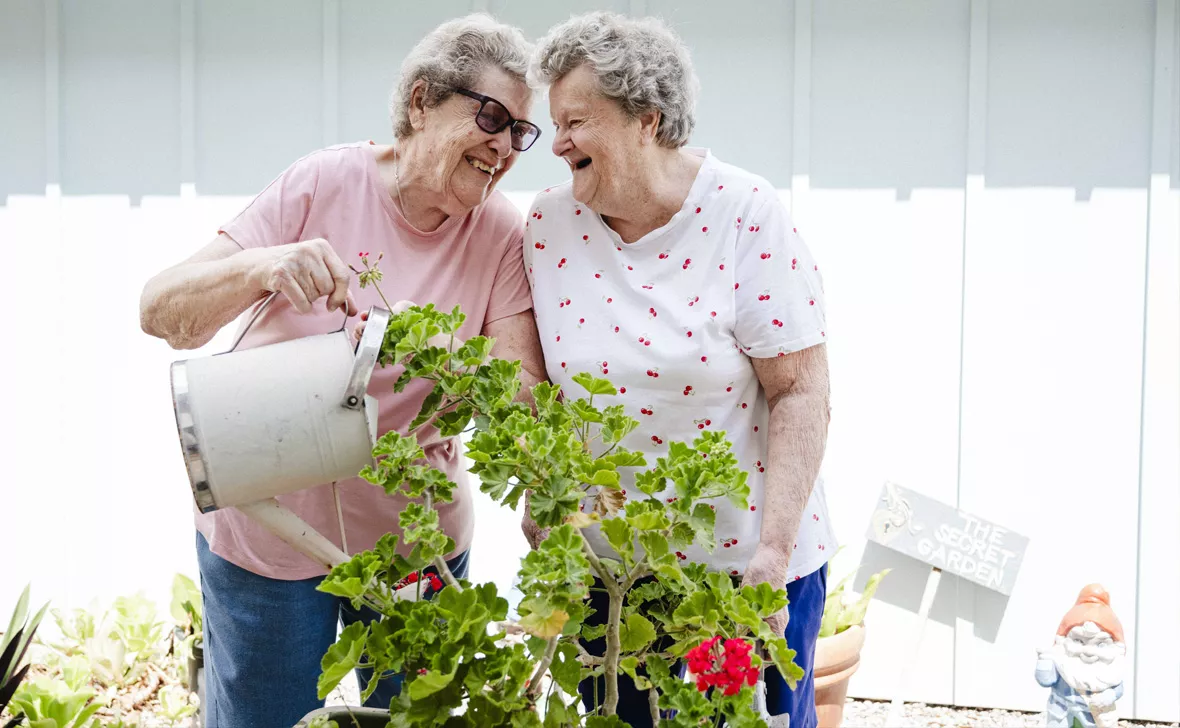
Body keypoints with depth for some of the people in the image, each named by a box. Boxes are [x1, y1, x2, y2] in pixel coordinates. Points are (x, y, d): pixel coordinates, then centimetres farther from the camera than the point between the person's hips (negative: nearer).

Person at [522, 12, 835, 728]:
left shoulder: (747, 214, -14)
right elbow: (543, 381, 7)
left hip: (742, 562, -3)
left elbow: (801, 392, -14)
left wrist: (773, 548, -18)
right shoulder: (551, 222, -2)